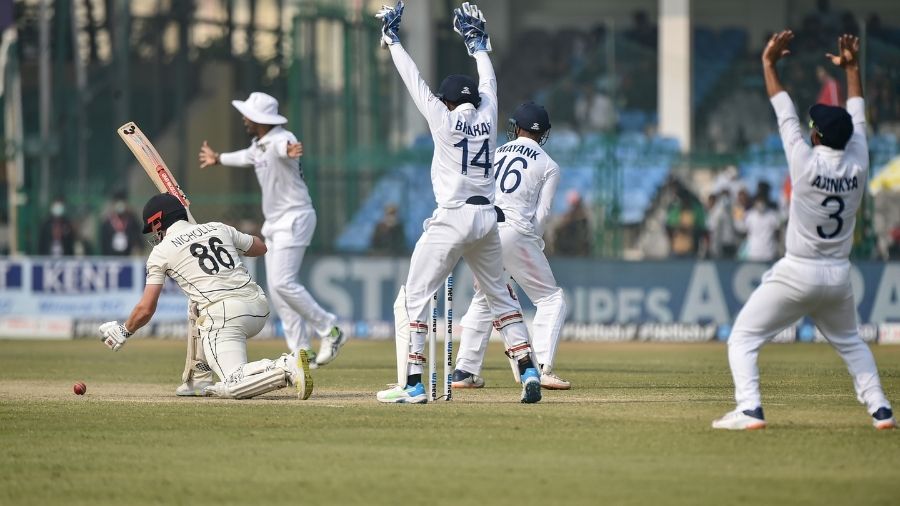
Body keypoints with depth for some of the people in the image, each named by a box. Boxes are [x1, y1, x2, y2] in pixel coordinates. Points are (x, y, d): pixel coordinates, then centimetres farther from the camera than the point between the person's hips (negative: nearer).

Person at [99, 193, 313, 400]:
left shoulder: (161, 251, 9)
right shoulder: (219, 228, 21)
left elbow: (146, 309, 8)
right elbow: (260, 247, 36)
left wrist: (124, 331, 26)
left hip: (224, 314, -7)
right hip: (259, 307, 7)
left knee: (232, 388, -12)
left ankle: (288, 367, -34)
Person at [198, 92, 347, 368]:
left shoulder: (281, 139, -20)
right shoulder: (258, 145, 10)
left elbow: (283, 146, -47)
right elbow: (245, 157, 35)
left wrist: (288, 151, -71)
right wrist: (218, 159, 53)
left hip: (294, 218, -10)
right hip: (274, 222, 10)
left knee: (283, 283, -18)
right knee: (276, 288, 7)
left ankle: (330, 330, -7)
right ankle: (302, 352, 9)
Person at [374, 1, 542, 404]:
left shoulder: (444, 119, -5)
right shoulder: (487, 116, 6)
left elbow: (414, 81, 1)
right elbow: (488, 81, 24)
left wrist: (392, 38, 11)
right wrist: (477, 42, 37)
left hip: (451, 220, -6)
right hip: (486, 218, 6)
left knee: (413, 299, -1)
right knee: (500, 298, 16)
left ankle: (412, 384, -9)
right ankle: (529, 373, 5)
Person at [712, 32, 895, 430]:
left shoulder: (807, 164, -16)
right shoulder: (857, 164, -4)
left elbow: (785, 115, -7)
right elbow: (856, 118, 11)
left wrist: (769, 64, 1)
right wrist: (852, 68, 19)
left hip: (797, 273, -5)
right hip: (839, 276, 5)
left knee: (743, 339, 1)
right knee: (850, 343, 27)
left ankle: (749, 409, -15)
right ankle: (879, 409, 17)